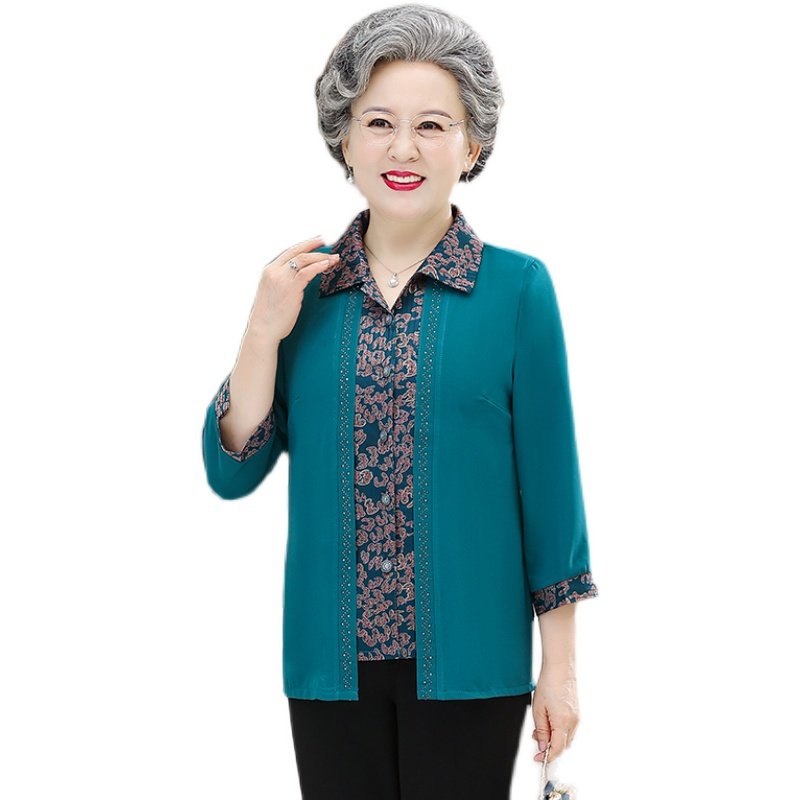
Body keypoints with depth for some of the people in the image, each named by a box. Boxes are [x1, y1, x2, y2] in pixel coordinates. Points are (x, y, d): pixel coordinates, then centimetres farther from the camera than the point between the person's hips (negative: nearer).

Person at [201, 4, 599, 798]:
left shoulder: (517, 288, -5)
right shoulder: (300, 286, 3)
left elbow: (549, 484, -2)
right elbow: (232, 473, 3)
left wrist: (560, 668, -2)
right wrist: (264, 333, -10)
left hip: (466, 663, -2)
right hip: (331, 660, 2)